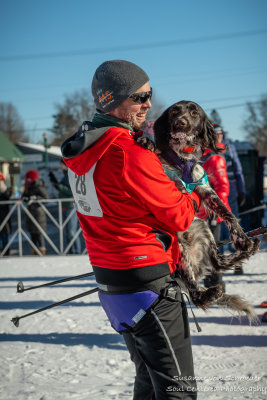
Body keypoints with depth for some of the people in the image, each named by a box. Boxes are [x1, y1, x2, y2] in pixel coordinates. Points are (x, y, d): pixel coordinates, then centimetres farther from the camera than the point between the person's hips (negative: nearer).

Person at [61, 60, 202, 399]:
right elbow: (178, 217, -13)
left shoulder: (82, 151, 7)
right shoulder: (130, 154, -21)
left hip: (109, 280, 9)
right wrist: (193, 199, 8)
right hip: (148, 281, -9)